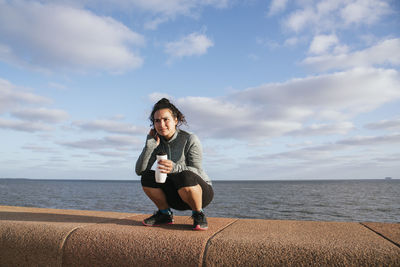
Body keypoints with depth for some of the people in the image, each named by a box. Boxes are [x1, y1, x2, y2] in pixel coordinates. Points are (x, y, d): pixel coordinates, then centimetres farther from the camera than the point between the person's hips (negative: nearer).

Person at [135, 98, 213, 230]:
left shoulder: (190, 139, -17)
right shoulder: (157, 142, -3)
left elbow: (196, 171, -24)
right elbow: (139, 170, -12)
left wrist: (175, 168, -42)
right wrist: (150, 144, -22)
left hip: (202, 191, -5)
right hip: (176, 196, 5)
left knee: (184, 176, -36)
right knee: (147, 176, -15)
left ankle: (198, 214, -10)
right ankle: (165, 214, 5)